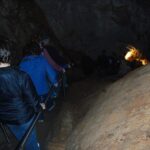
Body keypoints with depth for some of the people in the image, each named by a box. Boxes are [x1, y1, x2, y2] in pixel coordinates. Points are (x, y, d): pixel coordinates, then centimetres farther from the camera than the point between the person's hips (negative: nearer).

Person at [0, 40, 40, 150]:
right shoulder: (21, 76, -31)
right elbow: (32, 97, -19)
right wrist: (38, 107, 3)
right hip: (23, 116, -3)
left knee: (21, 138, 28)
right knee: (31, 141, 22)